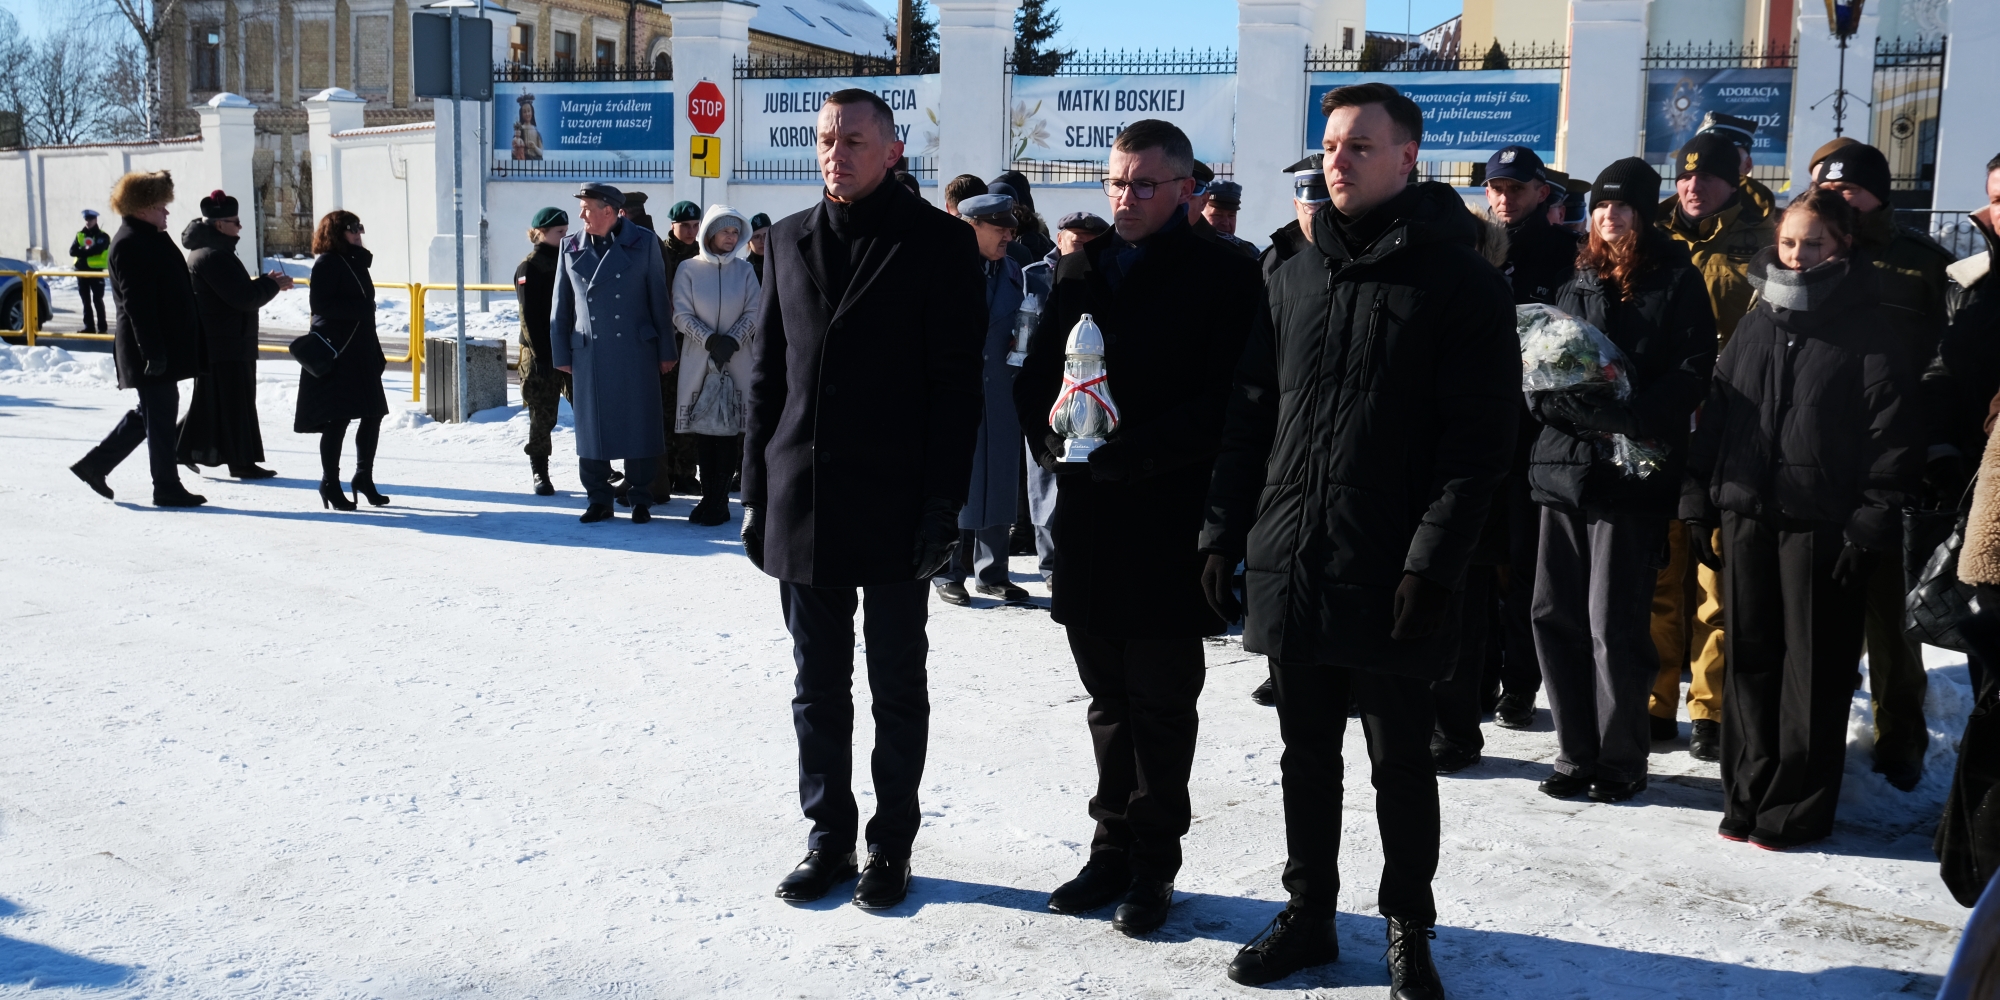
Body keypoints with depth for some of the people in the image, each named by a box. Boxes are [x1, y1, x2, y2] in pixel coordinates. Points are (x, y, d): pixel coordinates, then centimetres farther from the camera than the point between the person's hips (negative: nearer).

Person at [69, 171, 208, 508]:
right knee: (160, 416, -2)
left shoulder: (151, 238, 16)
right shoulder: (130, 244, -15)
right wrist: (153, 352, -25)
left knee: (149, 414, 18)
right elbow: (137, 305, -21)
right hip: (153, 348, -10)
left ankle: (95, 464, 26)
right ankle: (167, 489, 6)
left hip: (165, 346, 10)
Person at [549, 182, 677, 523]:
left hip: (636, 351, -2)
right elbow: (562, 304, 9)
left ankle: (641, 499, 12)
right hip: (588, 353, 2)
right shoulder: (571, 246, 6)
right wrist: (561, 353, 7)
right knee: (591, 426, 5)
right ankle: (599, 500, 16)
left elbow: (659, 299, 0)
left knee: (638, 425, 2)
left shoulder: (644, 242, -1)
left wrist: (666, 350, 0)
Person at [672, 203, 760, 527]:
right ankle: (708, 498, 6)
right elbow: (682, 315, -2)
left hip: (736, 361, 0)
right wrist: (710, 340, -14)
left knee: (729, 430, -2)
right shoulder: (689, 269, 2)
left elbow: (753, 313, 3)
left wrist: (731, 342, -11)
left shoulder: (745, 270, 5)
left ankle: (719, 501, 2)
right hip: (698, 361, 0)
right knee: (702, 431, 0)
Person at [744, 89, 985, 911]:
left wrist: (943, 501, -13)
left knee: (897, 689, 8)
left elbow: (956, 382, -7)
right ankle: (828, 839, 26)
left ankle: (891, 845, 22)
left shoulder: (938, 242, -4)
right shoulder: (791, 240, 10)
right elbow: (767, 374, 11)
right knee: (818, 688, 13)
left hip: (892, 506, -4)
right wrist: (755, 491, 7)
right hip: (802, 505, 4)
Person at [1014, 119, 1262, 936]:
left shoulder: (1223, 276, -5)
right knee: (1109, 700, 15)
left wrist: (1129, 452, -20)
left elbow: (1224, 402, -13)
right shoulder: (1081, 269, 12)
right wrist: (1053, 441, -8)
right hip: (1086, 518, 5)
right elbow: (1034, 376, 12)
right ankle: (1112, 851, 28)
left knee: (1161, 706, 7)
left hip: (1170, 526, -5)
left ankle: (1152, 866, 20)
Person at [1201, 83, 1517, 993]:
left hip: (1389, 578, -5)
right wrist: (1224, 532, 7)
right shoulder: (1298, 275, 11)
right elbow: (1252, 413, 12)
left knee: (1400, 762, 9)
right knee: (1307, 754, 16)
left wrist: (1432, 561, -18)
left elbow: (1478, 439, -11)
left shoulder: (1459, 280, -6)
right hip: (1288, 567, 5)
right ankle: (1308, 916, 31)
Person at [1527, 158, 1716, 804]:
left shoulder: (1676, 282, 2)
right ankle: (1577, 755, 17)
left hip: (1633, 472, -5)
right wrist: (1552, 396, -3)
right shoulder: (1577, 282, 18)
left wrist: (1626, 416, -20)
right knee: (1554, 615, 5)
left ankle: (1622, 760, 10)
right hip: (1564, 464, 6)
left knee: (1612, 625, -5)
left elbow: (1692, 371, -7)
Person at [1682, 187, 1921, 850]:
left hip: (1821, 520, -5)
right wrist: (1700, 496, 7)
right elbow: (1718, 407, 13)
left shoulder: (1865, 327, -3)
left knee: (1812, 666, 3)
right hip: (1747, 510, 5)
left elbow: (1891, 429, -8)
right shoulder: (1760, 318, 13)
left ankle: (1796, 808, 13)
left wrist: (1873, 521, -14)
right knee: (1750, 655, 10)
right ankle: (1748, 795, 21)